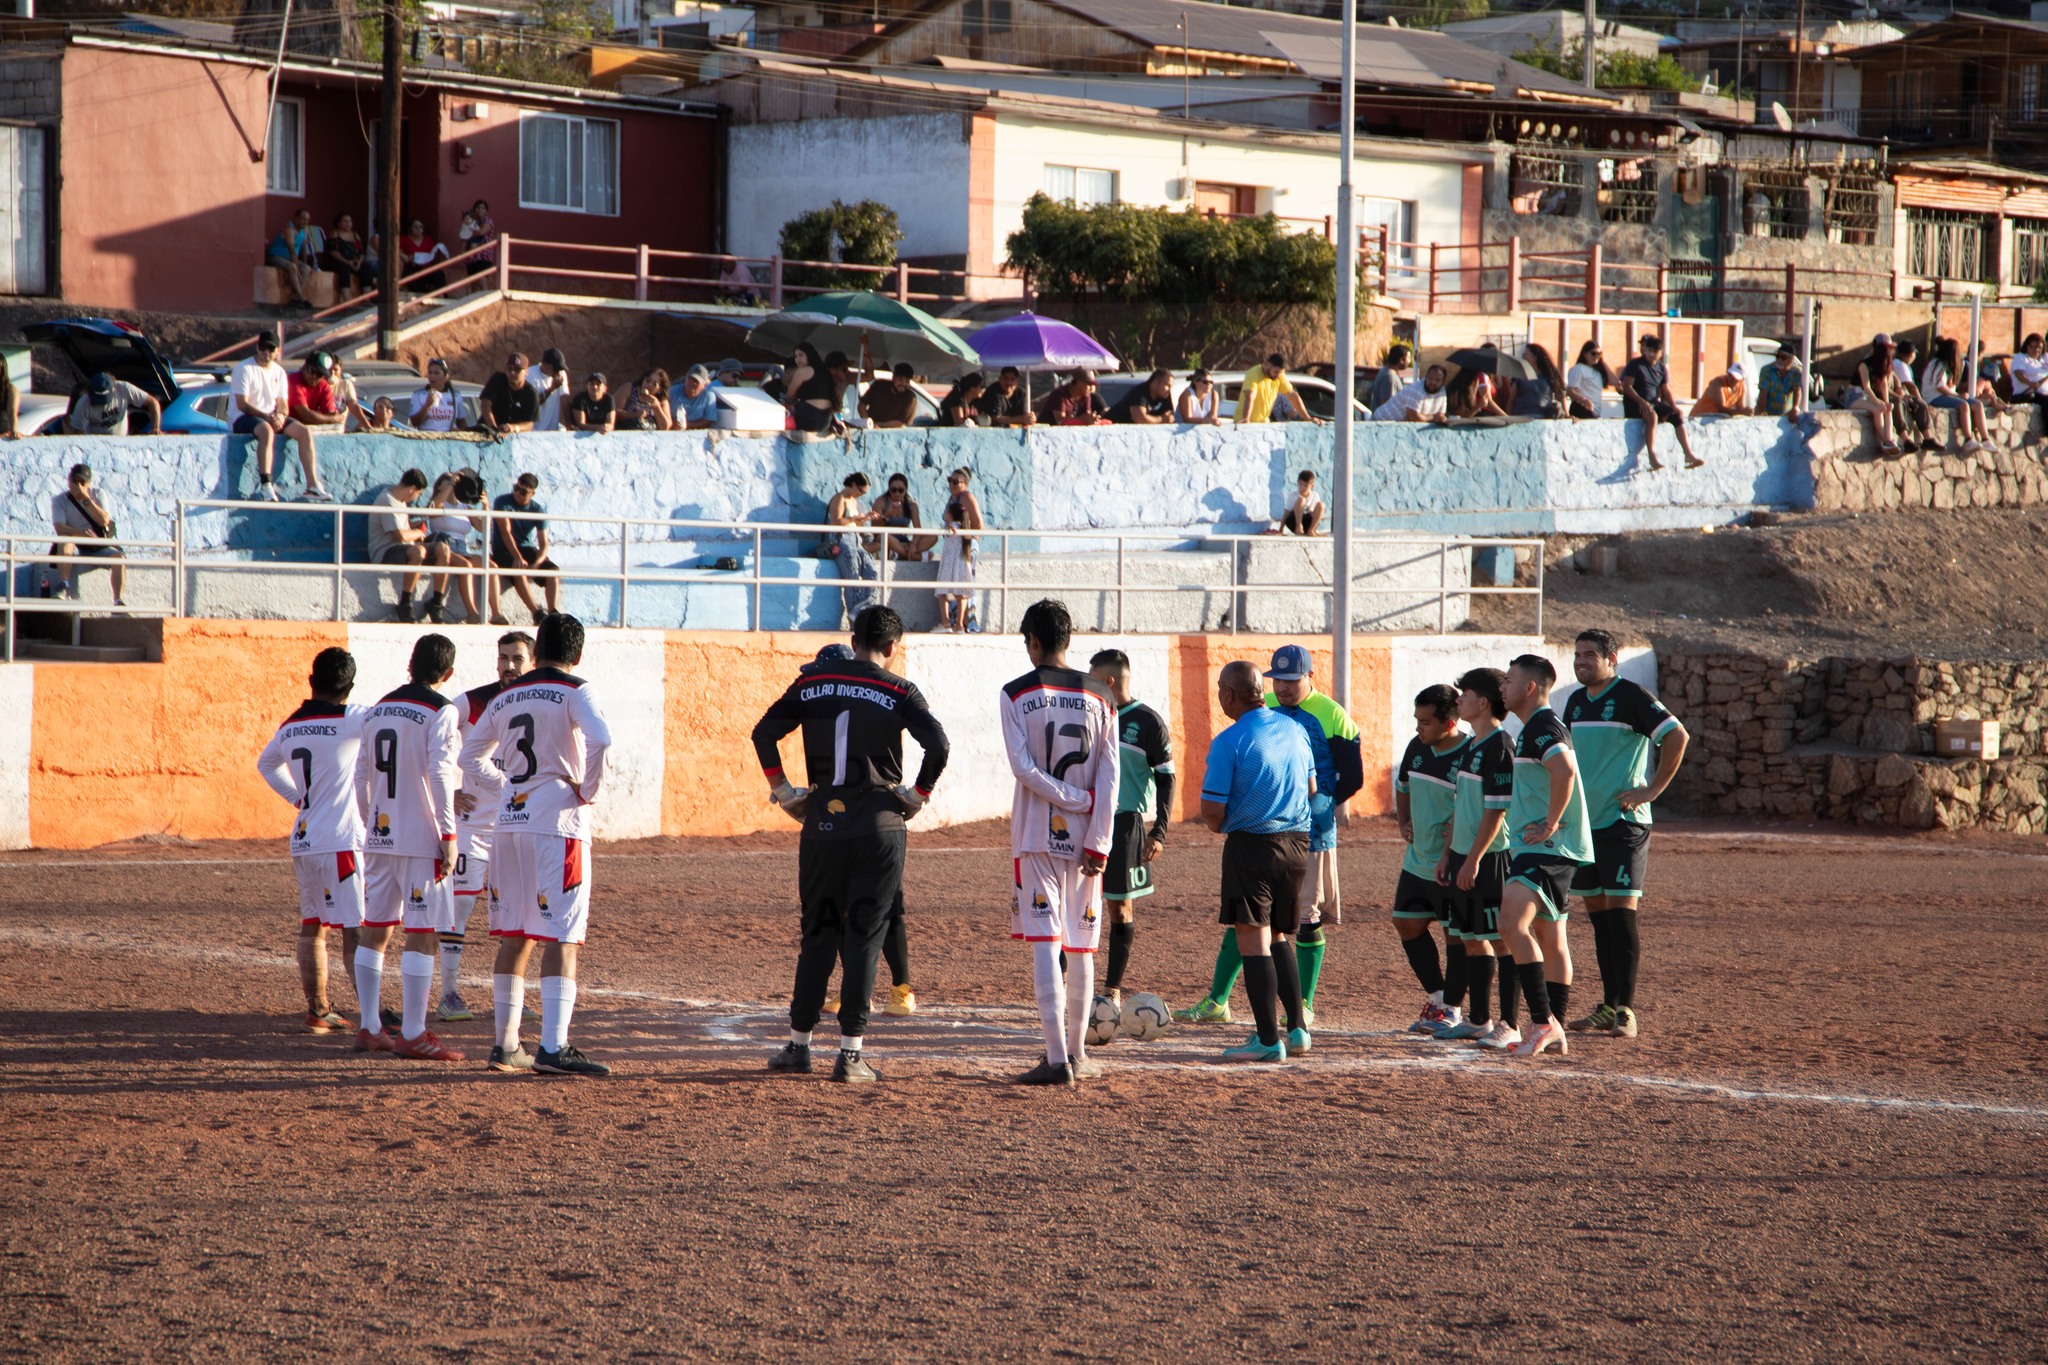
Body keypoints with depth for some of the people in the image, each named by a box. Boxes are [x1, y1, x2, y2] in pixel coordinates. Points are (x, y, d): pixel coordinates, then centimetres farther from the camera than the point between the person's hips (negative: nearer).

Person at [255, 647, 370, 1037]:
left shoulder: (291, 727, 11)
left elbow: (266, 762, 29)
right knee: (358, 932, -12)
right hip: (341, 842, -7)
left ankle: (317, 1012, 30)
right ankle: (369, 1024, -21)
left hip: (303, 841, 7)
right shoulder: (350, 720, -11)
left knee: (312, 927, 19)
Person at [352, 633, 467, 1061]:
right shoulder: (441, 712, -8)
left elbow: (360, 775, 14)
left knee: (375, 929, 12)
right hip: (421, 838, -7)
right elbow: (439, 774, -17)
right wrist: (449, 835, -15)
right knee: (423, 934, -5)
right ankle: (412, 1034, -8)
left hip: (379, 836, 7)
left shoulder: (378, 710, 12)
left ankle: (369, 1028, 15)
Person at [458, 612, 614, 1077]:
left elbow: (471, 756, 22)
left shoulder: (505, 698, 14)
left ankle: (506, 1045, 15)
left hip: (510, 823, 6)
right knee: (561, 937, -8)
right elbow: (599, 739, -23)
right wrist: (589, 791, -10)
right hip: (558, 822, -6)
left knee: (514, 937, 13)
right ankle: (553, 1047, -17)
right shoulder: (574, 692, -4)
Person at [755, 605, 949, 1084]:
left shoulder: (811, 684, 7)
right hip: (878, 827, -3)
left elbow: (764, 732, 1)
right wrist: (919, 794, -3)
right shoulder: (898, 691, -3)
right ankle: (851, 1052, -2)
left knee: (818, 934, 14)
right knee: (863, 937, 1)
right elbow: (937, 744, -16)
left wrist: (783, 790, 6)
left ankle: (798, 1043, 17)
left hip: (821, 824, 3)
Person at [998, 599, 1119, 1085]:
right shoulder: (1100, 697, 4)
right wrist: (1098, 843, -5)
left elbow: (1022, 767, -12)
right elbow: (1108, 776, -3)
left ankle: (1056, 1058, -16)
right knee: (1081, 945, 12)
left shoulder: (1016, 695, -3)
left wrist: (1076, 800, -6)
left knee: (1044, 941, -6)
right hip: (1084, 838, 3)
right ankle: (1076, 1054, 20)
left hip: (1035, 835, -3)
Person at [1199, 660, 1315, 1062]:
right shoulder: (1293, 729, 6)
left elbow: (1213, 809, -15)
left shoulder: (1229, 742, -14)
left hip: (1251, 844, -7)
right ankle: (1297, 1027, 15)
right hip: (1296, 843, 7)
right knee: (1278, 937, 20)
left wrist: (1219, 828, 7)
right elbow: (1311, 787, 17)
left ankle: (1268, 1040, -6)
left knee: (1252, 938, -3)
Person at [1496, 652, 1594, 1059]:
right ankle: (1553, 1032, 19)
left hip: (1548, 848, -11)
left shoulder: (1543, 726, -15)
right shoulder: (1533, 727, 18)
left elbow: (1565, 770, -33)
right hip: (1535, 848, 11)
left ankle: (1543, 1022, -24)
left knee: (1512, 923, -22)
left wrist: (1551, 824, -25)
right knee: (1550, 938, 13)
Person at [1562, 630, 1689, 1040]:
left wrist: (1653, 789, -16)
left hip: (1623, 822, -7)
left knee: (1621, 915, -9)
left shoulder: (1631, 697, -10)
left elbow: (1677, 736, -16)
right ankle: (1608, 1007, 15)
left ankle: (1626, 1012, -8)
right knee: (1599, 917, 9)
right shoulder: (1577, 702, 13)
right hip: (1584, 823, 7)